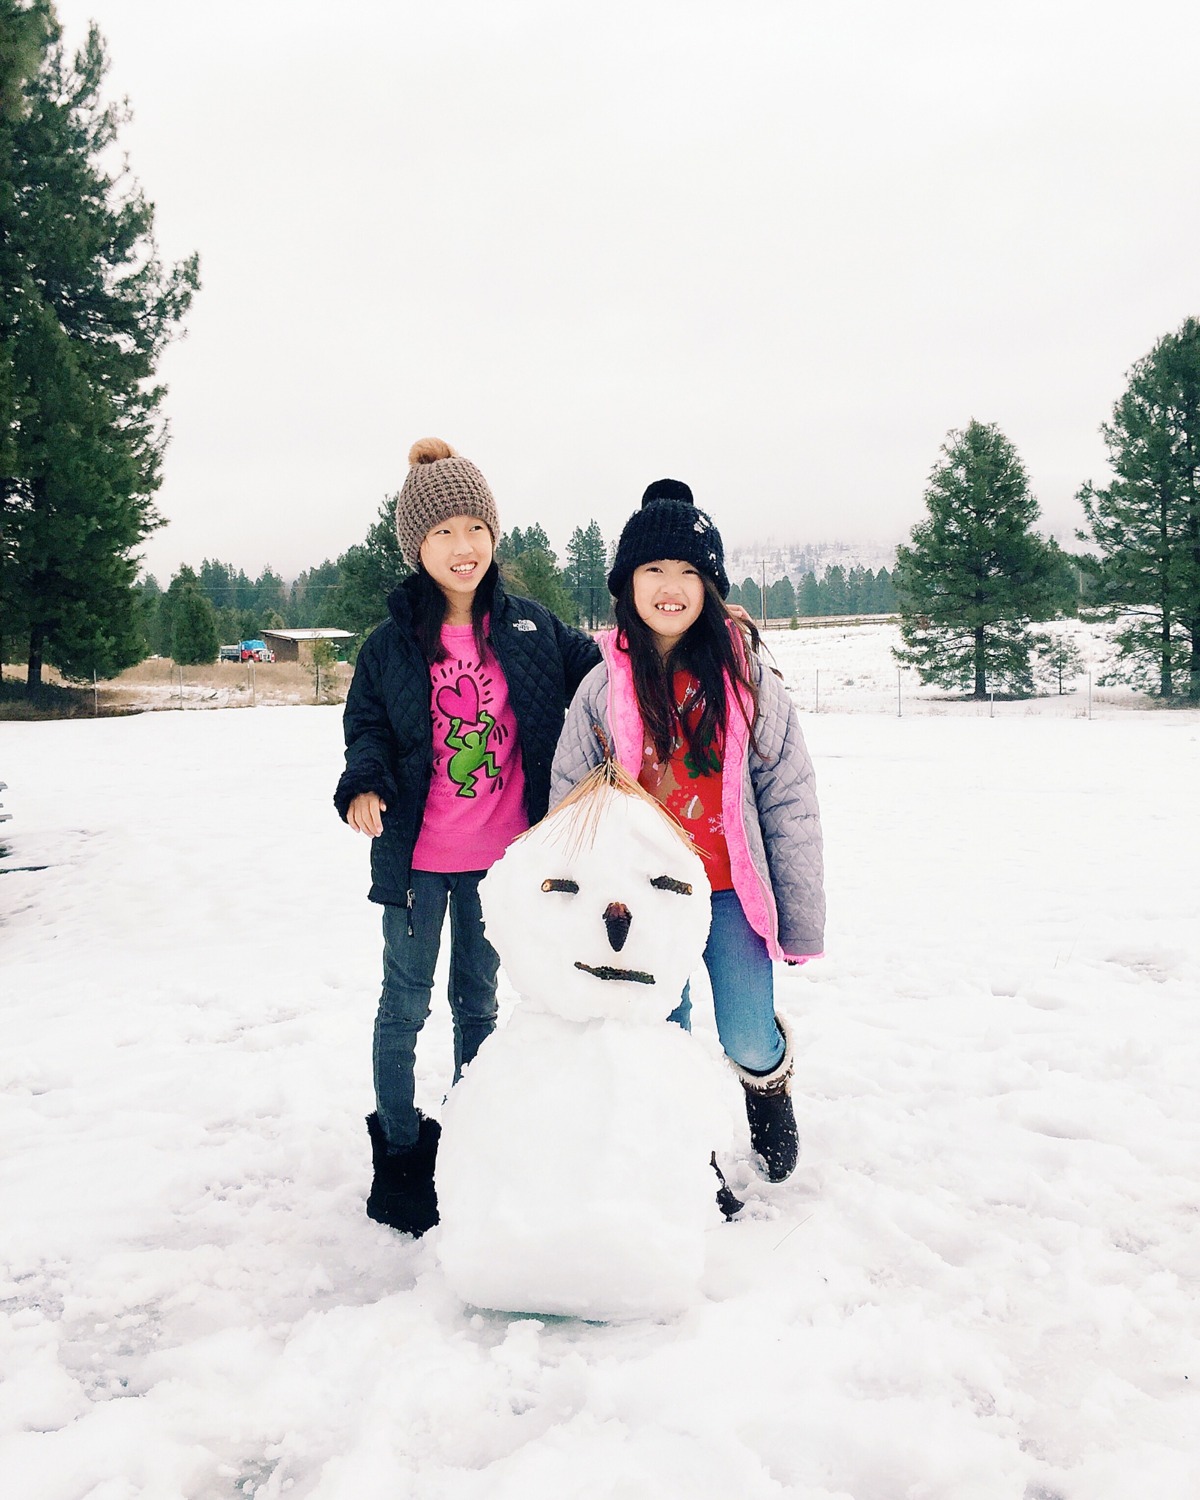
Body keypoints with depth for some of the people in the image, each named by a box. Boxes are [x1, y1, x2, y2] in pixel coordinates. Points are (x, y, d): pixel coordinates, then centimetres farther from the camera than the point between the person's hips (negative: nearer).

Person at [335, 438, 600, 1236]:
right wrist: (364, 784, -18)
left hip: (499, 855, 2)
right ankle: (400, 1148, 27)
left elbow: (599, 675, 8)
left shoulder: (531, 627, -2)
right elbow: (366, 724, 0)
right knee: (406, 1004, 9)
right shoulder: (391, 645, -6)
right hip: (416, 856, -2)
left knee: (478, 999, 19)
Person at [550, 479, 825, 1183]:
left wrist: (802, 921, -2)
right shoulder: (604, 689, -3)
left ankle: (771, 1080, 31)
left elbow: (791, 804, -2)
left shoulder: (749, 681, -4)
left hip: (732, 892, -1)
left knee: (749, 1043, -5)